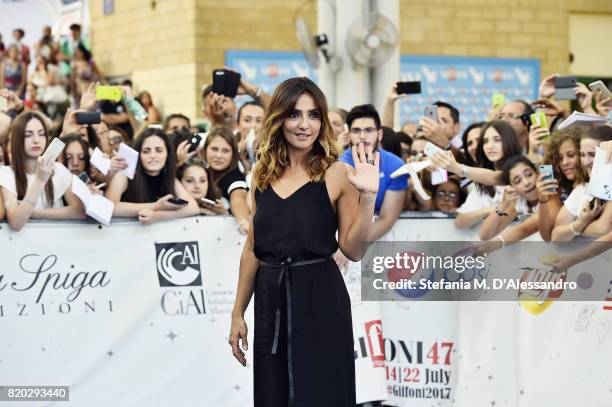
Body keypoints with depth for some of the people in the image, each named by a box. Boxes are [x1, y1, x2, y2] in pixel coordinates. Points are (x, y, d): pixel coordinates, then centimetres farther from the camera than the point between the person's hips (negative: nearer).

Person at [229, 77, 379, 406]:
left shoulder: (336, 175, -5)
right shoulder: (263, 176, 8)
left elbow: (353, 250, -7)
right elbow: (252, 249, 13)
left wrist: (367, 197, -18)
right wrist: (238, 312, 12)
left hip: (319, 299, -4)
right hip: (270, 300, 4)